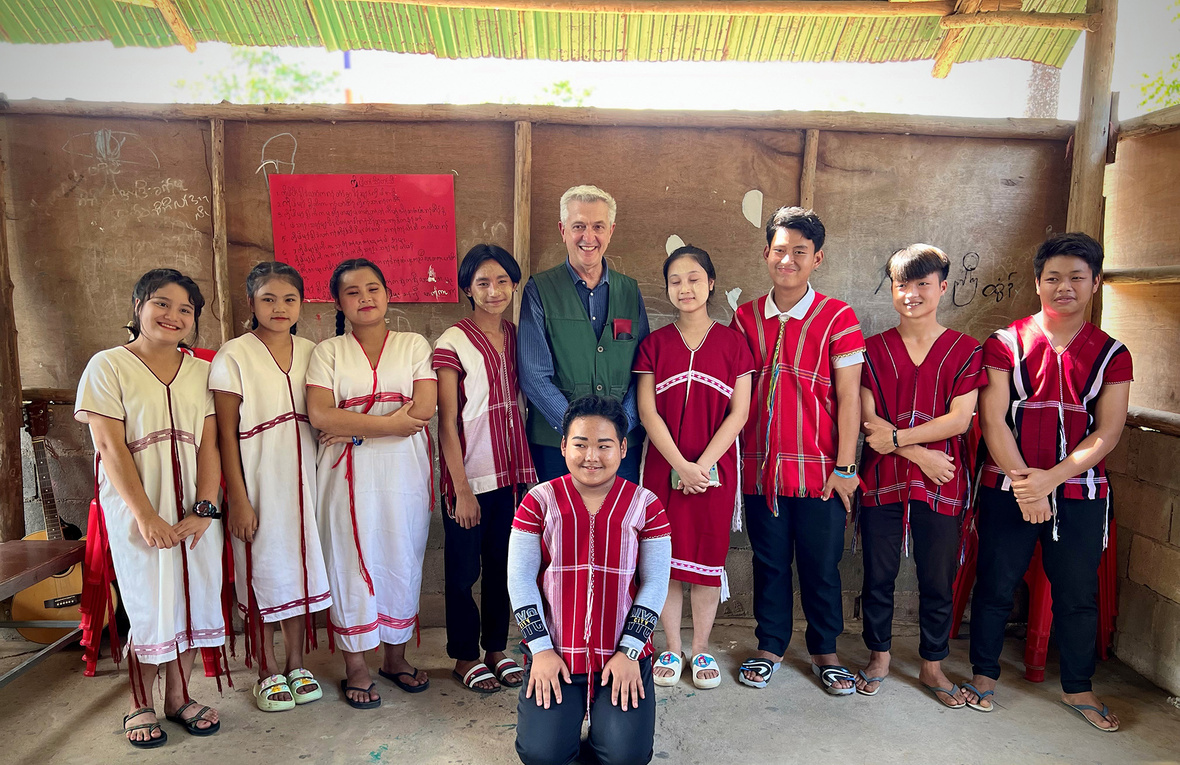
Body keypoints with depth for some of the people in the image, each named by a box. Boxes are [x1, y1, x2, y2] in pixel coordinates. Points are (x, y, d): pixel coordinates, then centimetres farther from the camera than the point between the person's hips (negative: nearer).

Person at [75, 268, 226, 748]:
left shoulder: (200, 370, 7)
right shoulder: (108, 366, -3)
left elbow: (209, 444, 1)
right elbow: (111, 447, -10)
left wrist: (204, 508, -10)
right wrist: (146, 515, -16)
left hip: (195, 508, 3)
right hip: (138, 506, -3)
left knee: (189, 598, 8)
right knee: (148, 604, 4)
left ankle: (178, 696, 26)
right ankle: (140, 705, 24)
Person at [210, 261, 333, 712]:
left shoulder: (311, 354, 6)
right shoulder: (233, 357, -7)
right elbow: (226, 435, -8)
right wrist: (238, 499, -11)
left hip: (303, 480, 4)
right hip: (258, 483, -4)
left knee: (300, 568, 11)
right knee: (261, 573, 6)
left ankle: (296, 664, 28)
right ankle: (268, 672, 23)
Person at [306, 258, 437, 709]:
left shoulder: (414, 346, 6)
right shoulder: (328, 352, 4)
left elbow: (424, 410, -8)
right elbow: (320, 416, -10)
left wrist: (354, 427, -11)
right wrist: (388, 423, -15)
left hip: (404, 474, 1)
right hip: (350, 477, -1)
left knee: (402, 561, 9)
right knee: (352, 563, 4)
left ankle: (396, 656, 28)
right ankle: (356, 667, 20)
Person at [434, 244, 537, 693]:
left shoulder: (519, 337, 7)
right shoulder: (453, 343, -9)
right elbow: (447, 423, -10)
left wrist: (527, 470, 6)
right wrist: (462, 489, -12)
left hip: (512, 473, 5)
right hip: (469, 476, -5)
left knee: (503, 564, 15)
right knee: (464, 568, 8)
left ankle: (496, 647, 31)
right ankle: (465, 656, 26)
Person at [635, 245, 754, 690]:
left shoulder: (732, 343, 1)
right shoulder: (654, 344, 3)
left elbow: (739, 412, -3)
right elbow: (647, 411, -3)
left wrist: (702, 463, -12)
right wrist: (680, 465, -12)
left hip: (714, 468, 0)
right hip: (663, 466, 1)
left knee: (708, 556, 6)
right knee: (668, 556, 6)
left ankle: (701, 649, 22)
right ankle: (671, 650, 21)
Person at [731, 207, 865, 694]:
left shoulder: (837, 317, -4)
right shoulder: (746, 317, 5)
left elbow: (848, 397, -5)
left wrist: (845, 467, -7)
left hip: (819, 469, -2)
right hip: (760, 467, 2)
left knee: (821, 565, 10)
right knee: (769, 562, 14)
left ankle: (824, 651, 30)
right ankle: (770, 647, 31)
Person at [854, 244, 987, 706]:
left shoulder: (965, 351, 2)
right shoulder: (874, 350, 3)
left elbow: (959, 419, -7)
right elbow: (868, 419, -5)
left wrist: (897, 437, -13)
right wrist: (921, 455, -13)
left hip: (942, 485, 0)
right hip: (882, 480, 1)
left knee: (938, 581, 9)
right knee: (878, 576, 10)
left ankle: (932, 665, 27)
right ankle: (879, 656, 28)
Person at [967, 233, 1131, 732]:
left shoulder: (1111, 354, 4)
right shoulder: (1006, 344, -1)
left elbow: (1107, 433, -3)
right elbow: (993, 421, -7)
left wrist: (1050, 478, -15)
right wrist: (1026, 486, -13)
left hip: (1080, 493, 2)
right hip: (1008, 491, -1)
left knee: (1078, 594, 12)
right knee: (995, 586, 7)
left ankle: (1078, 688, 30)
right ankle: (984, 673, 25)